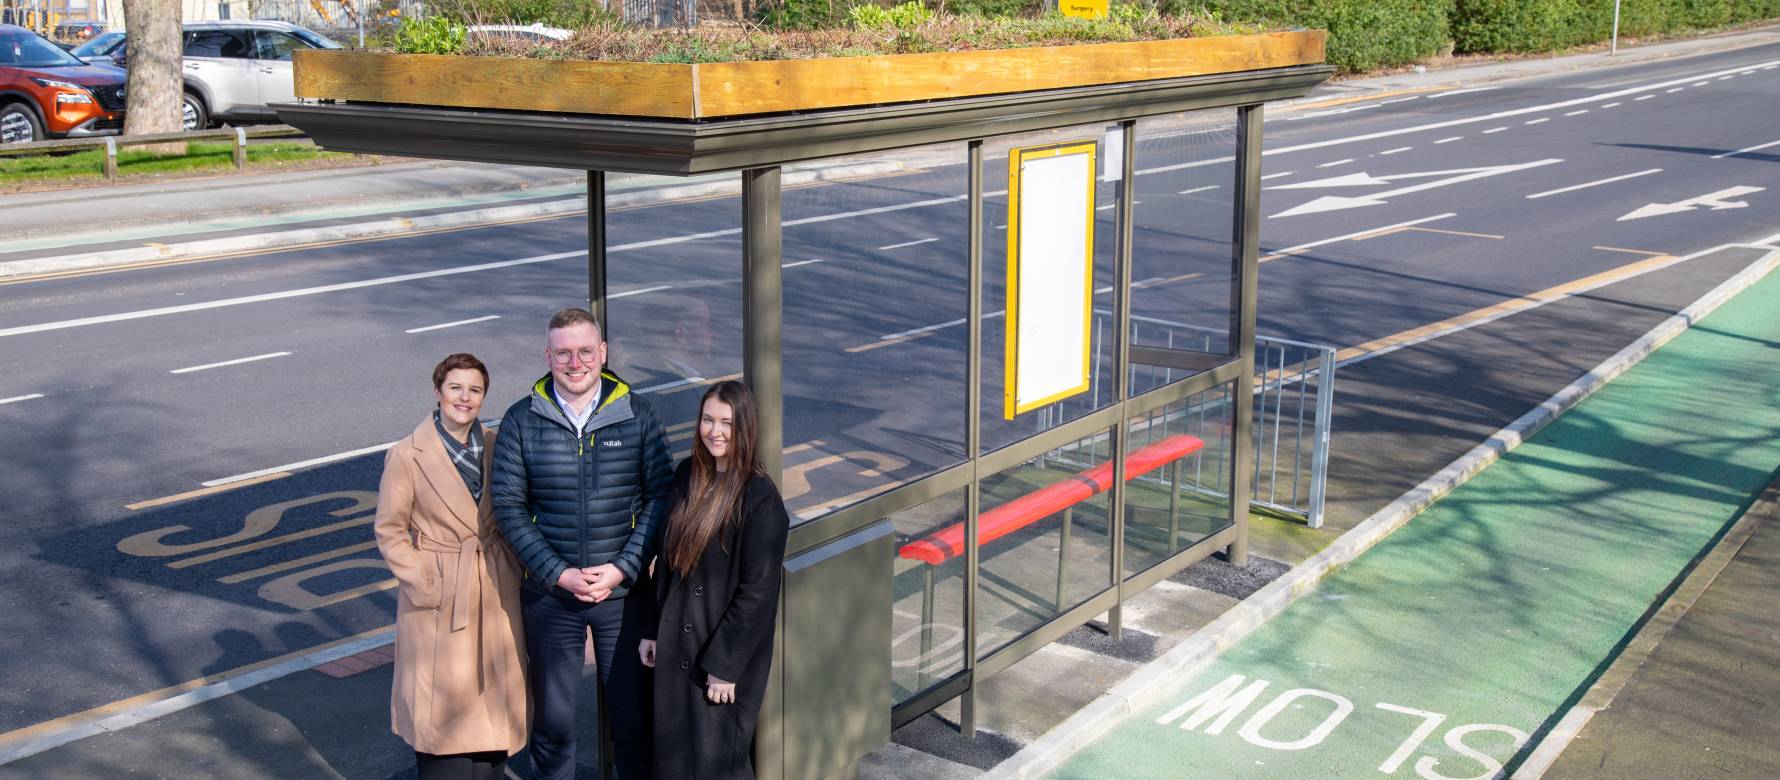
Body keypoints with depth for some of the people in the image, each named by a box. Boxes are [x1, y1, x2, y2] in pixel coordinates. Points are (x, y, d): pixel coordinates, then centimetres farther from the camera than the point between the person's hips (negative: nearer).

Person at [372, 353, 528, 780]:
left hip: (496, 592, 4)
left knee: (494, 699, 11)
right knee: (444, 702, 4)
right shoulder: (407, 456, -10)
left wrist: (513, 567, 2)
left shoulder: (494, 446, 2)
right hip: (441, 599, -4)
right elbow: (389, 531, -6)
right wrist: (423, 583, -12)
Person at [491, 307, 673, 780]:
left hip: (624, 589, 0)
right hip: (549, 594, 0)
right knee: (552, 716, 11)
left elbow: (661, 496, -2)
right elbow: (507, 506, -4)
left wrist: (622, 568, -12)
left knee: (632, 712, 9)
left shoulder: (636, 415, -2)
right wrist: (559, 574, -12)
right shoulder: (522, 421, -3)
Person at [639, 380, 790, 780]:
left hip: (728, 649, -6)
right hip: (676, 645, 6)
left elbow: (758, 591, -17)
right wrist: (652, 630, 10)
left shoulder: (761, 497, -17)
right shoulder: (686, 477, 3)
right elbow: (667, 560, 10)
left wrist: (725, 665, -17)